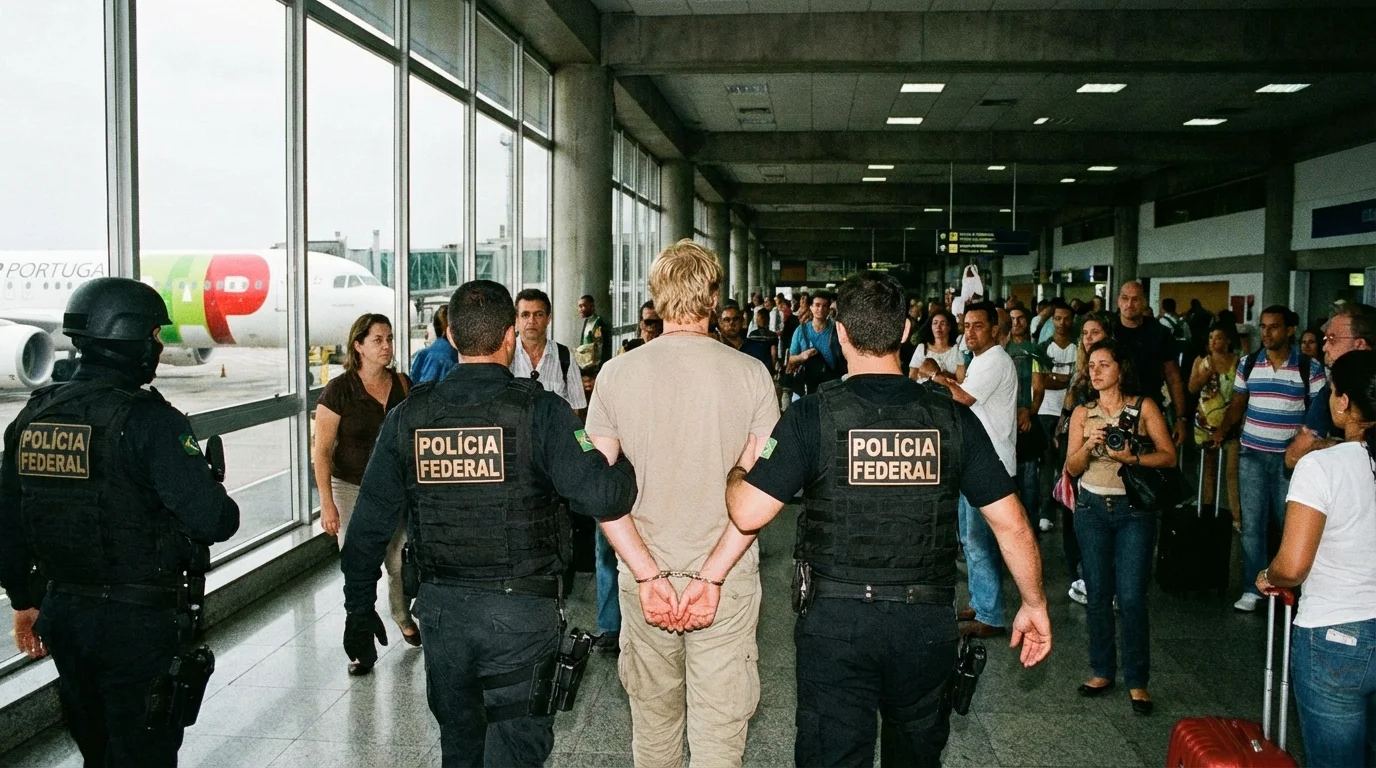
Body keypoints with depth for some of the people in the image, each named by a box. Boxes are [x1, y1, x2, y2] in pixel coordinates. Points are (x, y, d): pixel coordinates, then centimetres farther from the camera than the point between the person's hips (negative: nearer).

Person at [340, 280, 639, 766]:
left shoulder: (408, 416, -1)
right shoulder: (538, 410, -13)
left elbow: (370, 524, 3)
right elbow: (600, 496, -23)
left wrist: (359, 607, 14)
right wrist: (628, 470, -1)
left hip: (441, 608, 4)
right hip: (521, 611, -4)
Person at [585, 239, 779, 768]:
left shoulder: (616, 374, -3)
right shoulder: (750, 374, -7)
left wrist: (649, 575, -10)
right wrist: (711, 576, -12)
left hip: (645, 576, 2)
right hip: (726, 580, -1)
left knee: (653, 716, 20)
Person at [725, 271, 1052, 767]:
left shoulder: (812, 416, -11)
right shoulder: (951, 418, -4)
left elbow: (747, 513, -14)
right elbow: (1011, 525, -1)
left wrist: (739, 469, 9)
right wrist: (1034, 605, 13)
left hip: (836, 619, -3)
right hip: (927, 623, 3)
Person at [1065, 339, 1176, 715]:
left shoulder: (1144, 407, 0)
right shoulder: (1082, 413, 7)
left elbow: (1169, 456, -3)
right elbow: (1072, 468, 5)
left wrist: (1132, 458, -17)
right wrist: (1088, 447, -14)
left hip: (1134, 510, -3)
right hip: (1091, 508, 3)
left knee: (1131, 597, -7)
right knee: (1097, 594, 6)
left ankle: (1137, 681, 5)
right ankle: (1102, 671, 19)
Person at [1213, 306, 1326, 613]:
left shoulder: (1309, 367, -3)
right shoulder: (1248, 363, 7)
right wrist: (1222, 430, -4)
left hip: (1291, 457, -3)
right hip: (1252, 454, 3)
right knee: (1252, 523, 5)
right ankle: (1252, 589, 12)